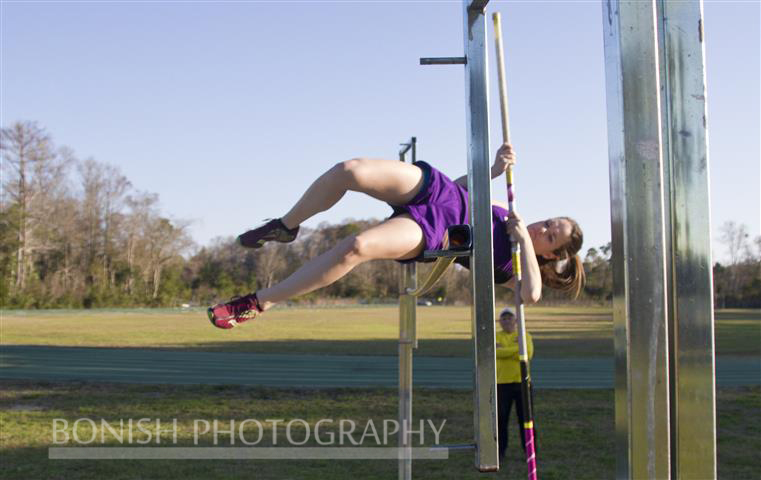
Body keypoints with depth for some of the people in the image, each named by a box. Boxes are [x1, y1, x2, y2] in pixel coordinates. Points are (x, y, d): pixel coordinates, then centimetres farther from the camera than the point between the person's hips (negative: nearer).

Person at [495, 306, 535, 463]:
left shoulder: (525, 336, 6)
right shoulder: (496, 337, 5)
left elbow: (528, 354, -12)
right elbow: (496, 352, -16)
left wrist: (505, 352, -13)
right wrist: (517, 349, -16)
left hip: (522, 382, 0)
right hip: (502, 383, 0)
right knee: (501, 418, 1)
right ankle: (500, 451, 11)